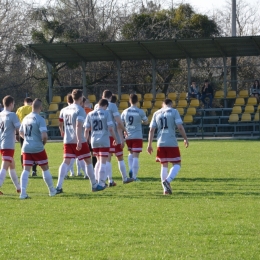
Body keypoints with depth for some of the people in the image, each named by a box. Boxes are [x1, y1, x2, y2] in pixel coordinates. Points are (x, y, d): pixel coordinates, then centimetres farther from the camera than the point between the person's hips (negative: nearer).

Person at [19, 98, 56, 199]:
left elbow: (21, 132, 20)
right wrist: (44, 142, -2)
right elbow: (44, 135, -21)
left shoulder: (26, 118, 8)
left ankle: (23, 192, -14)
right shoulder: (40, 119, -13)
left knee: (26, 170, 0)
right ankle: (52, 191, 22)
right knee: (45, 169, 11)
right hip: (38, 148, -5)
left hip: (26, 148, 5)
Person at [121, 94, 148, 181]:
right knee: (136, 156, -3)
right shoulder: (140, 112, -6)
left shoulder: (125, 111, 2)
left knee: (131, 153, 24)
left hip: (128, 137, 3)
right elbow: (146, 122, 6)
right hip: (137, 137, -3)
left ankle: (131, 169, 6)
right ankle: (134, 176, -8)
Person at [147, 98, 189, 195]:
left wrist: (149, 144, 9)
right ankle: (167, 180, -19)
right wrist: (185, 139, 3)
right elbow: (180, 127, -8)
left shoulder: (156, 113, 12)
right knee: (177, 164, 5)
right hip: (172, 143, -4)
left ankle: (166, 189, 6)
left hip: (160, 143, 4)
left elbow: (151, 130, 7)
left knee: (164, 165, 14)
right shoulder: (174, 112, 1)